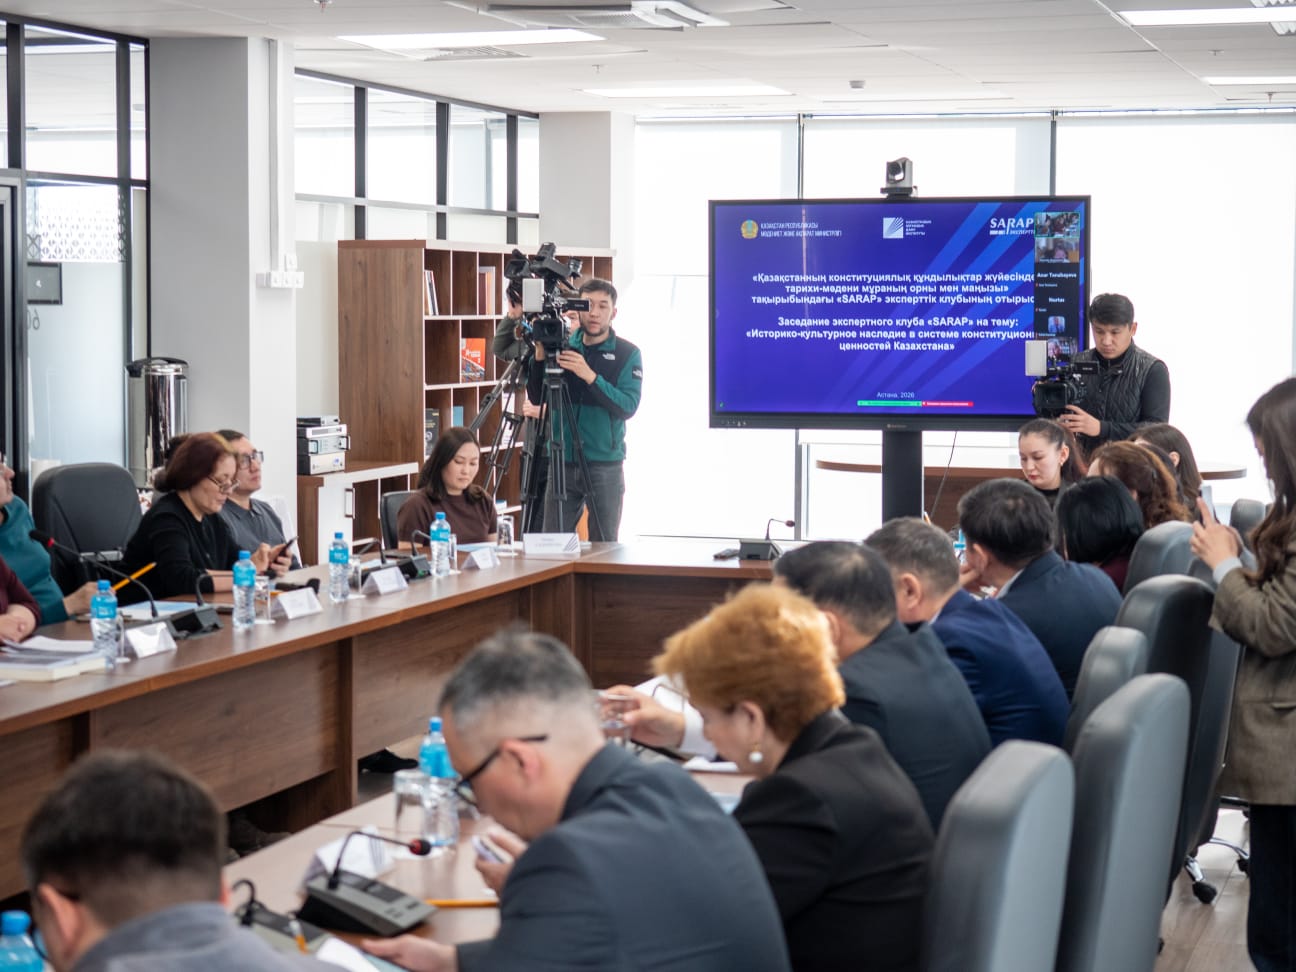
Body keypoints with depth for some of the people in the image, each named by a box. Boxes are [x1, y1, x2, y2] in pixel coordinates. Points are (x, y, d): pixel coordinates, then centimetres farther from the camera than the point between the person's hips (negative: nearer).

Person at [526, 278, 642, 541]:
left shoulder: (627, 354, -1)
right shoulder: (563, 346, 7)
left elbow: (628, 406, -14)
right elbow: (536, 398, 5)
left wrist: (591, 377, -25)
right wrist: (540, 356, -10)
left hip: (605, 467, -2)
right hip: (563, 462, 2)